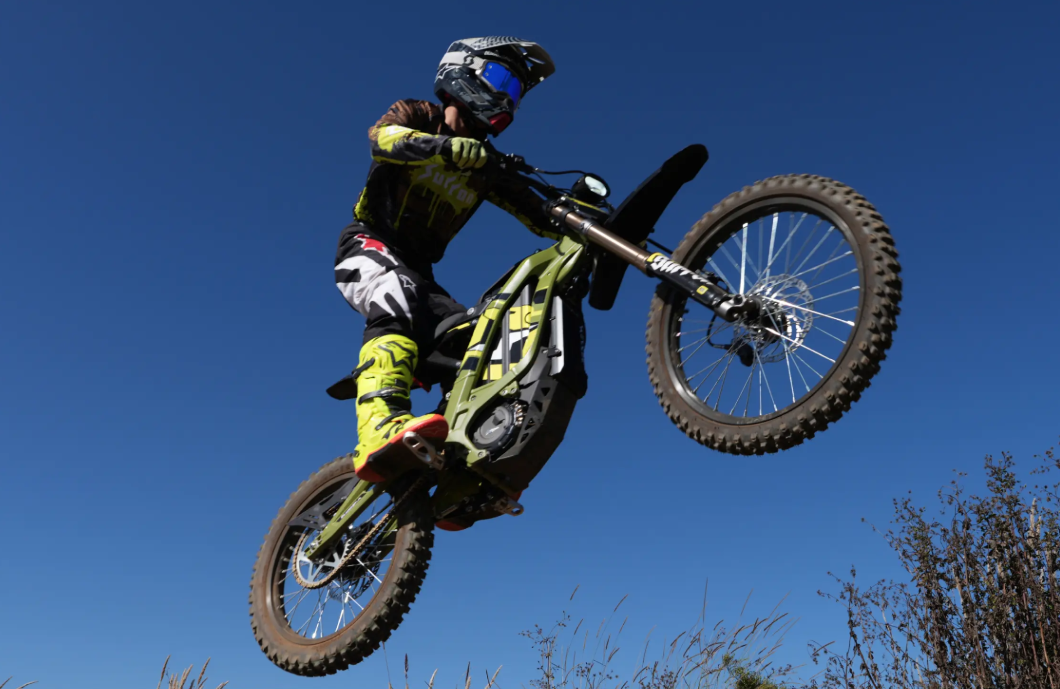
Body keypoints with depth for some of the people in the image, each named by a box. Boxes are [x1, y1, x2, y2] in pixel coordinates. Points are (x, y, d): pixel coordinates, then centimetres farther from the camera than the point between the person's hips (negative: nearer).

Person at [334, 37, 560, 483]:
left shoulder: (485, 166, 17)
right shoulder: (417, 116, 4)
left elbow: (541, 216, 5)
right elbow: (383, 137, -21)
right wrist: (457, 147, -37)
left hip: (418, 271, 6)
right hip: (369, 247, -6)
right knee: (398, 304, -36)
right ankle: (382, 430, -57)